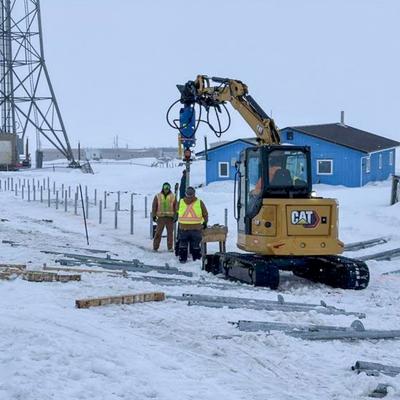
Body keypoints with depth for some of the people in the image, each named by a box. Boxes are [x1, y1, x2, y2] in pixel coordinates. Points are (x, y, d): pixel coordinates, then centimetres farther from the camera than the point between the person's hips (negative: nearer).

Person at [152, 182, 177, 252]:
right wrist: (154, 215, 0)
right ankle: (155, 247, 5)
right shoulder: (158, 196, 4)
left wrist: (175, 216, 2)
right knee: (158, 233, -1)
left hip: (170, 217, 1)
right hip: (161, 217, -1)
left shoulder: (173, 196, 6)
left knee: (170, 233, 3)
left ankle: (170, 247, 9)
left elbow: (175, 207, 8)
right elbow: (154, 206, 5)